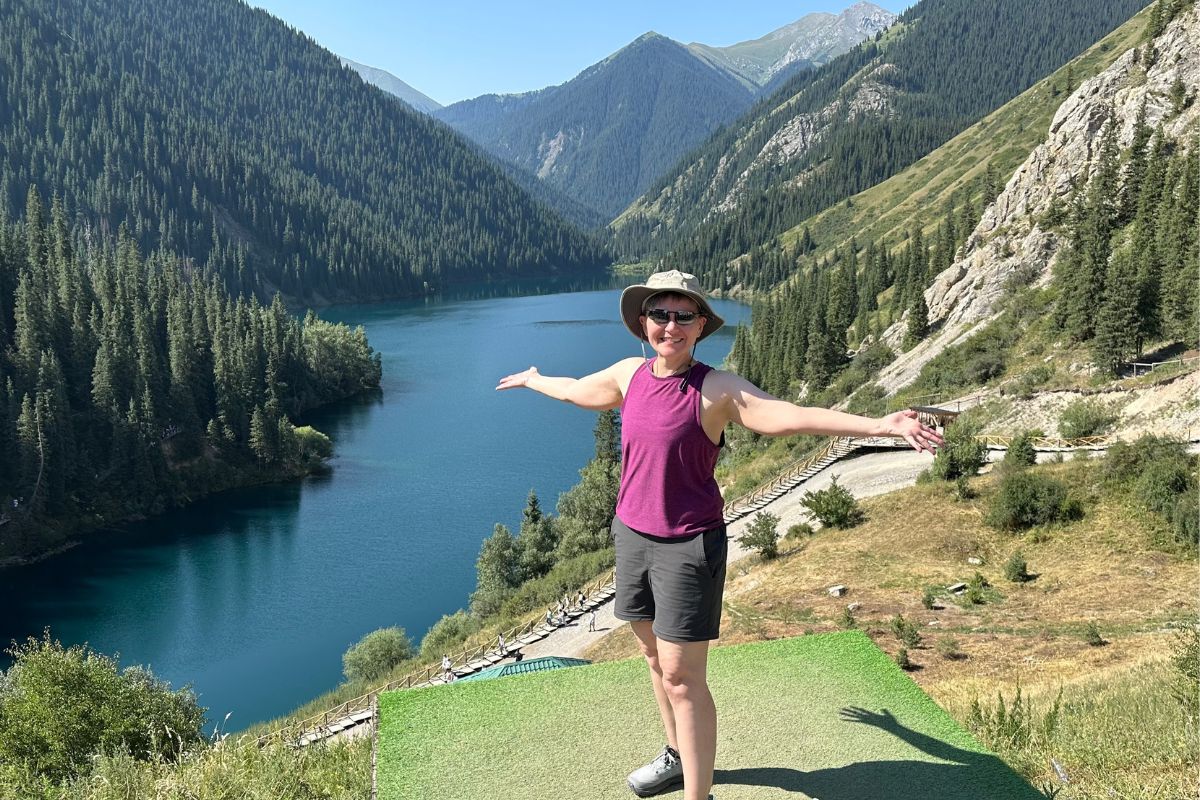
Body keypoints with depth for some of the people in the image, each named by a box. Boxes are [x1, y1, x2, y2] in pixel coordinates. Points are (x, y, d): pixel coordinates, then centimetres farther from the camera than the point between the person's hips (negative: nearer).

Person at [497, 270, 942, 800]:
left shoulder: (715, 389, -15)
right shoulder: (630, 374, 3)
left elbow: (786, 416, -28)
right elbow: (576, 390, 23)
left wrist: (881, 426, -41)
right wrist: (533, 381, 42)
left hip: (688, 546, -6)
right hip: (632, 534, 7)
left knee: (682, 677, -3)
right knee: (653, 655, 20)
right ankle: (677, 757, 42)